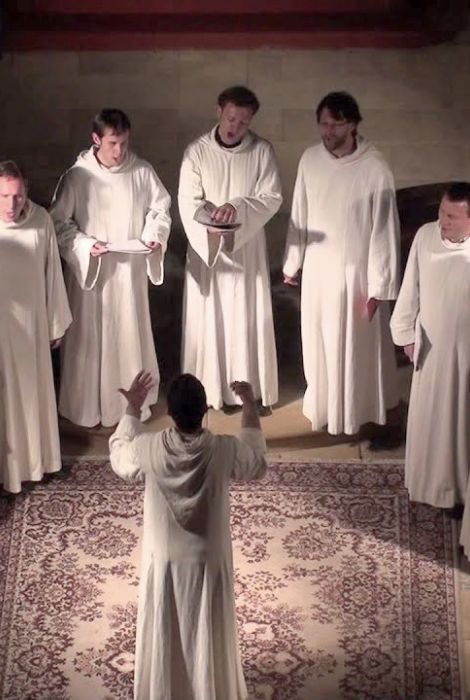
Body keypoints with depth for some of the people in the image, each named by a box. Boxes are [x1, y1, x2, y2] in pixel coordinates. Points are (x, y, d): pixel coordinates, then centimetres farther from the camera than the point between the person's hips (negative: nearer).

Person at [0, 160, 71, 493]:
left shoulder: (41, 219, -11)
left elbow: (52, 273, -1)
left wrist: (56, 322, 6)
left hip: (32, 322, 3)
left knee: (34, 390, 20)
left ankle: (37, 457, 41)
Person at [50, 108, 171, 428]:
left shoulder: (142, 172, -6)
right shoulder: (77, 176, -12)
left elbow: (160, 209, 7)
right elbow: (59, 221, -5)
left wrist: (155, 235, -11)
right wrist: (85, 244, -19)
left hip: (130, 269, 2)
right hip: (90, 268, -2)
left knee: (131, 334, 12)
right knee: (90, 337, 6)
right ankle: (87, 405, 20)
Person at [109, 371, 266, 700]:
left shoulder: (149, 449, -24)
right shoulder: (224, 450, -26)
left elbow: (119, 457, 2)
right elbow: (257, 462, -1)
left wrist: (132, 409, 7)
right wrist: (250, 407, 4)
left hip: (164, 561, 1)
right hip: (208, 561, -1)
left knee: (164, 635, 22)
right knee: (208, 637, 20)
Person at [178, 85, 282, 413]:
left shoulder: (262, 151, -5)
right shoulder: (197, 151, -6)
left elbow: (272, 197, -7)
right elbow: (188, 202, -9)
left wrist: (238, 206, -25)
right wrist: (207, 227, -29)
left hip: (247, 249, 0)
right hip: (205, 247, 0)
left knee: (248, 318, 6)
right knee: (207, 318, 5)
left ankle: (250, 388, 18)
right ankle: (207, 388, 17)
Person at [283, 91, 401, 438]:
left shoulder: (375, 169, -21)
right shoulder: (310, 159, -7)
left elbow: (384, 230, -16)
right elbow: (300, 215, 5)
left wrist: (378, 287, -15)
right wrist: (292, 263, 11)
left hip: (355, 272, -4)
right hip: (316, 269, 4)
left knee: (355, 346, 11)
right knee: (318, 342, 19)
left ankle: (355, 411, 31)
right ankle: (321, 403, 41)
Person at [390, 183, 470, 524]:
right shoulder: (426, 235, -11)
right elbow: (411, 287, 1)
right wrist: (407, 333, 6)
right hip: (430, 344, 3)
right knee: (428, 416, 18)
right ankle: (430, 480, 40)